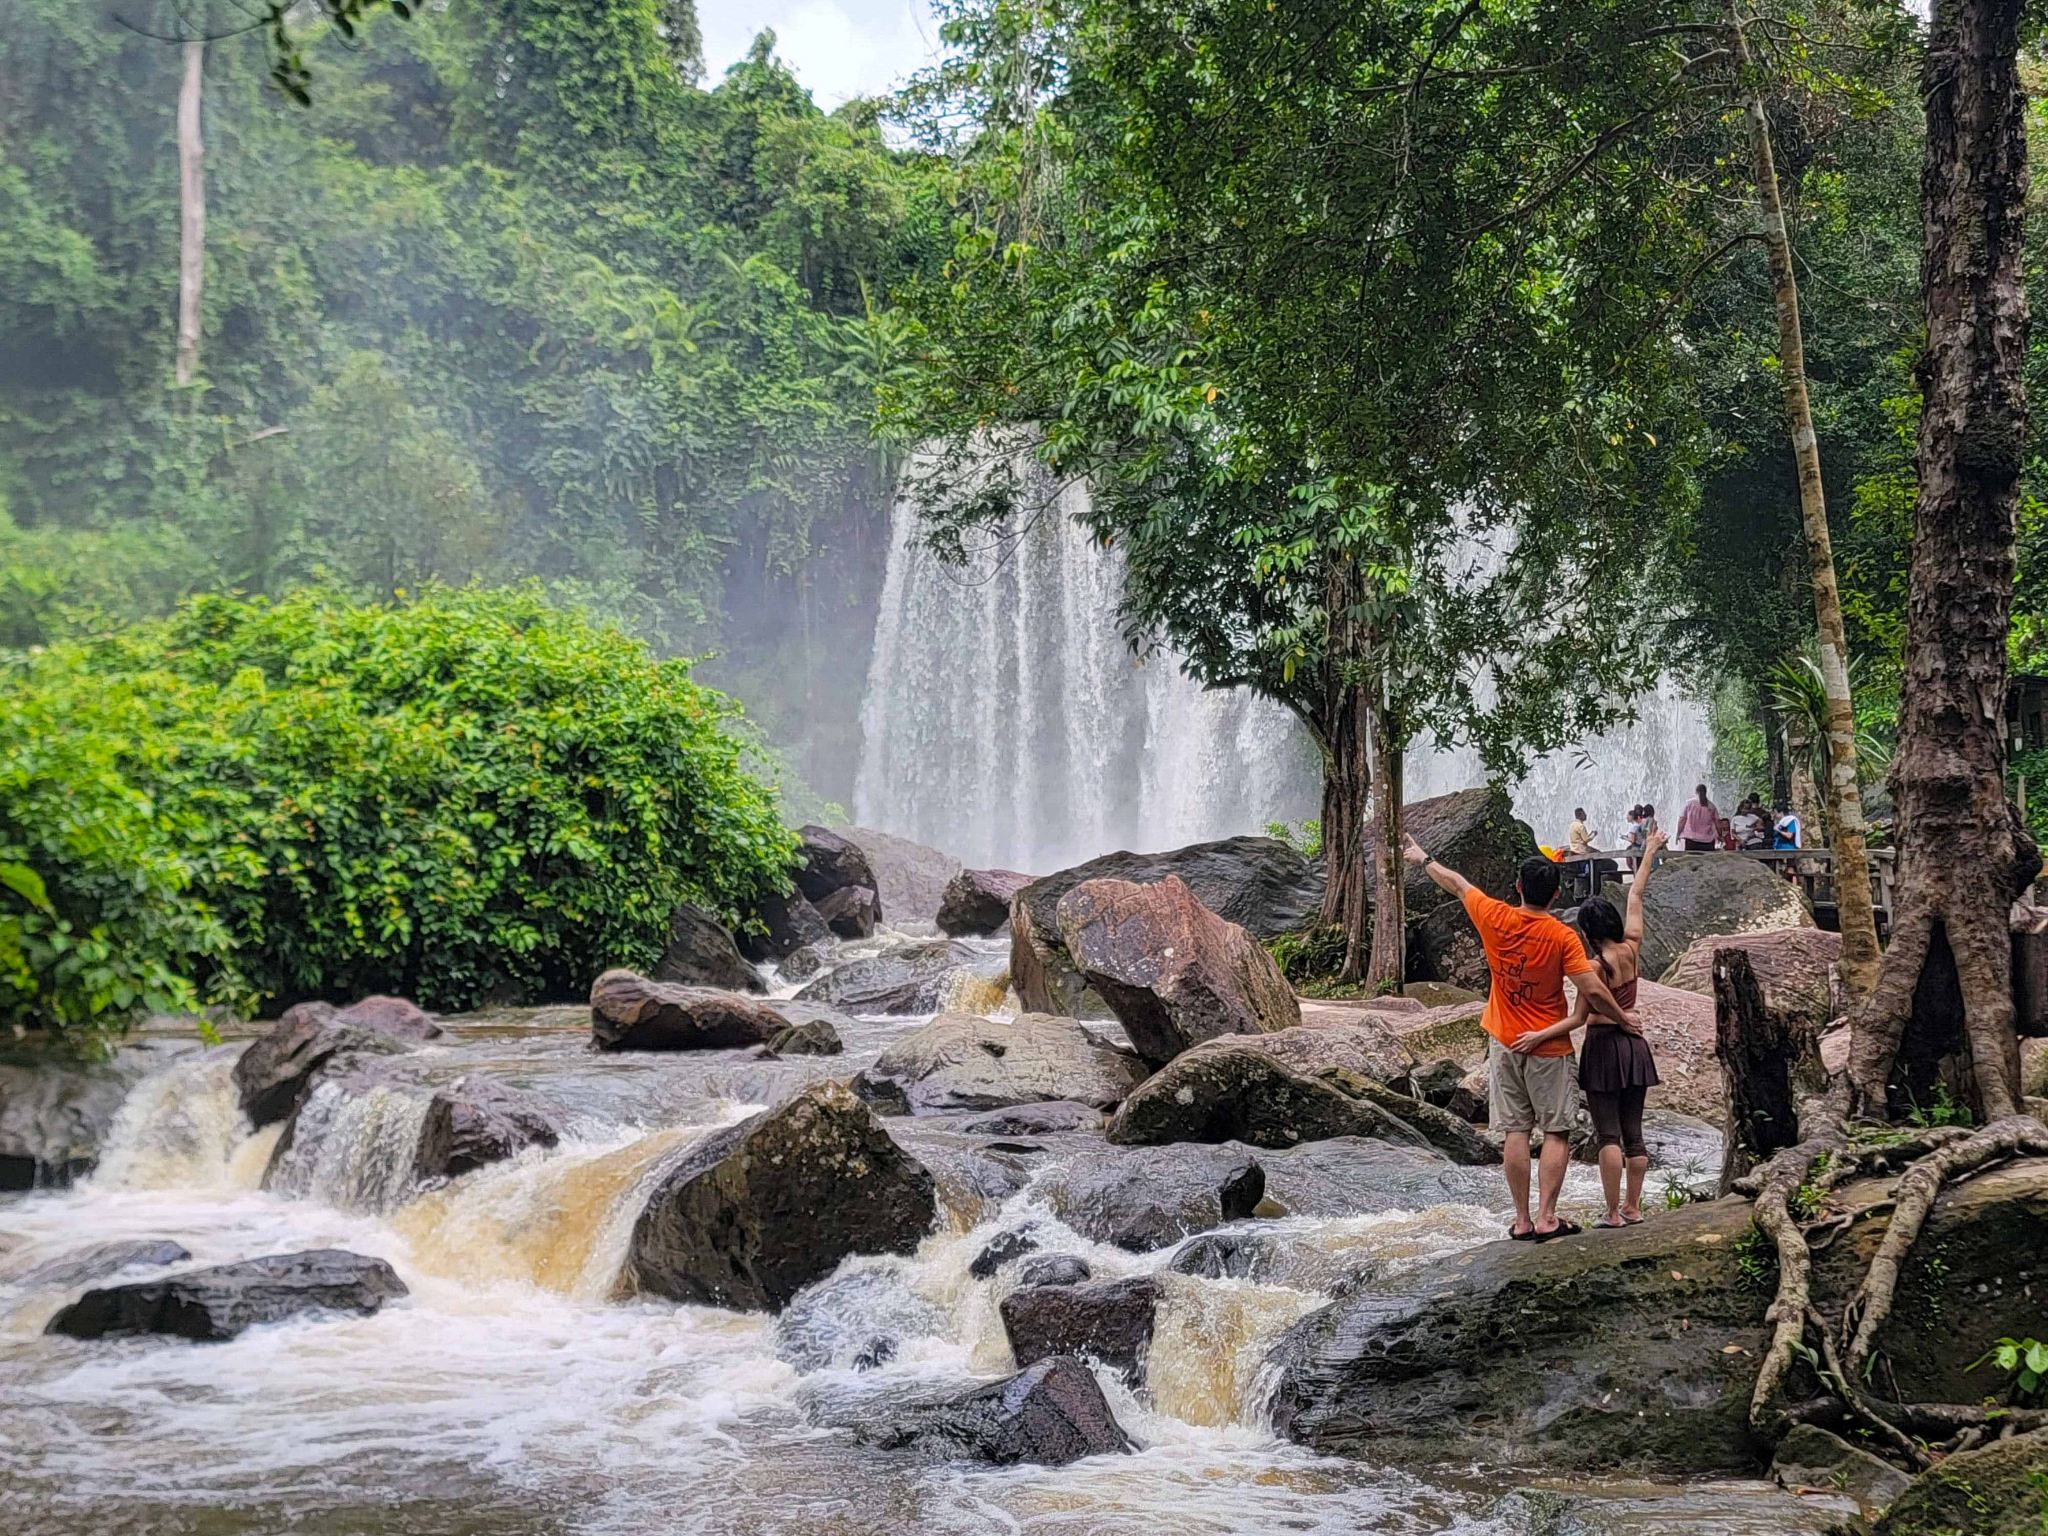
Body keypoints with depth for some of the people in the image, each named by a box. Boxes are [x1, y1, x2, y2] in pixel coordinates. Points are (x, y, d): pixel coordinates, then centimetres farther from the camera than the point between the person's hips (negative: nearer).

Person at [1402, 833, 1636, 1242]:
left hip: (1505, 1042, 3)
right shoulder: (1563, 937, -15)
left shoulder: (1495, 918, -7)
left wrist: (1422, 859, 25)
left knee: (1515, 1132, 6)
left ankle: (1522, 1220, 8)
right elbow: (1593, 991, -19)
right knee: (1556, 1133, 5)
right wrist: (1623, 1020, -2)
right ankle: (1546, 1218, -2)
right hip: (1548, 1048, -3)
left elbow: (1457, 884, 9)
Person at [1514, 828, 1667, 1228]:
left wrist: (1538, 1036, -19)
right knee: (1633, 1131, 11)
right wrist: (1648, 855, 23)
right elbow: (1635, 898, 13)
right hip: (1634, 1045, 6)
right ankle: (1633, 1207, 16)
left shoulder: (1595, 966, -15)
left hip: (1604, 1045, -6)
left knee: (1608, 1134, -4)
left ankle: (1613, 1213, -4)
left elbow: (1578, 1019, -17)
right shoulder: (1632, 947, -1)